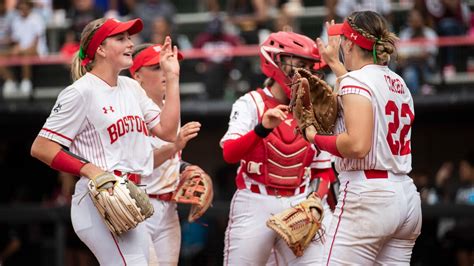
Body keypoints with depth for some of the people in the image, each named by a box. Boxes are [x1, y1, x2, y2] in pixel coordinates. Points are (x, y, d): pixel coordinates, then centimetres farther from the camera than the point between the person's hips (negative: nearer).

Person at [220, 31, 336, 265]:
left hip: (299, 207, 4)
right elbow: (229, 153, -19)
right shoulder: (251, 103, -4)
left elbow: (323, 170, 15)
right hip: (254, 204, -4)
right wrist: (262, 128, -35)